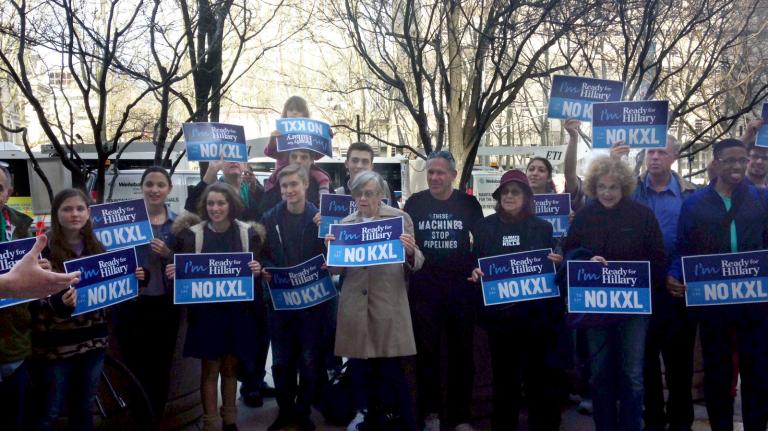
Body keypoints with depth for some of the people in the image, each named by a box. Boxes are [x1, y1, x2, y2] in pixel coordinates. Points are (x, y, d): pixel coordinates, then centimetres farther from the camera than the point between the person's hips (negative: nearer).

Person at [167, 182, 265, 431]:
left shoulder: (248, 233, 0)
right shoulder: (192, 233, -3)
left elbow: (257, 268, 3)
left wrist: (257, 270, -18)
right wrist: (173, 273, -21)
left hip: (238, 310, 2)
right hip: (206, 310, -1)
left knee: (230, 367, 14)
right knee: (210, 370, 4)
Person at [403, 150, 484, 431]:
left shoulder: (468, 203, 0)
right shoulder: (414, 203, 0)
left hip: (461, 288, 0)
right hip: (424, 289, 0)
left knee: (461, 352, 8)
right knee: (427, 351, 8)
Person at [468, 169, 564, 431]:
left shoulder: (542, 227, 6)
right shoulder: (485, 226, 5)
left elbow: (555, 269, 9)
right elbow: (474, 262, 8)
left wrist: (557, 262, -12)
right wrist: (475, 273, -14)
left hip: (537, 312, 0)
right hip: (499, 312, 0)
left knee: (541, 374, 5)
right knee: (504, 375, 9)